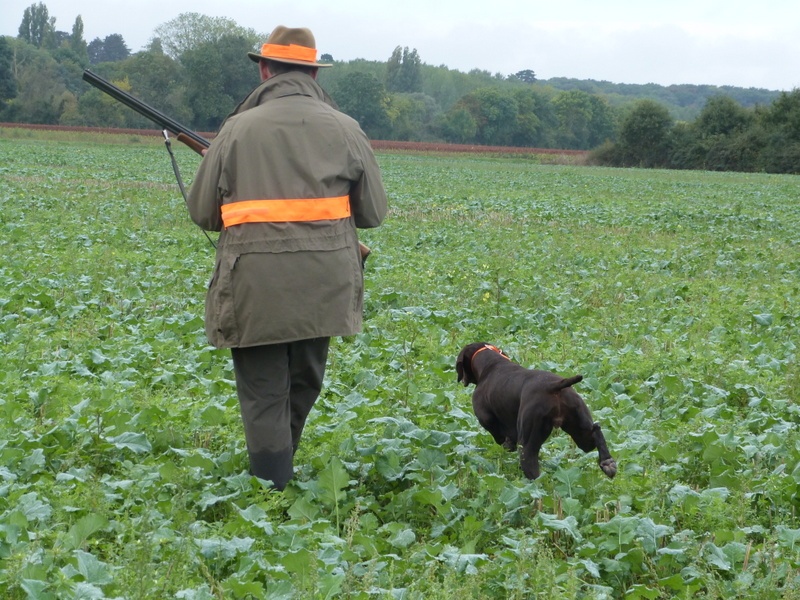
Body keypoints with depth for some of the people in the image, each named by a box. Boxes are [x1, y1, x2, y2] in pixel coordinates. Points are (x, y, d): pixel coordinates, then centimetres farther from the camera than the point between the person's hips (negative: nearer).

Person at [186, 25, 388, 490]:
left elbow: (202, 213, 6)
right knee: (303, 387, 21)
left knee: (264, 397, 5)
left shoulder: (238, 129, -1)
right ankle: (280, 469, 36)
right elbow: (374, 212, 8)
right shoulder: (345, 129, 3)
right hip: (322, 287, 3)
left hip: (255, 289, -2)